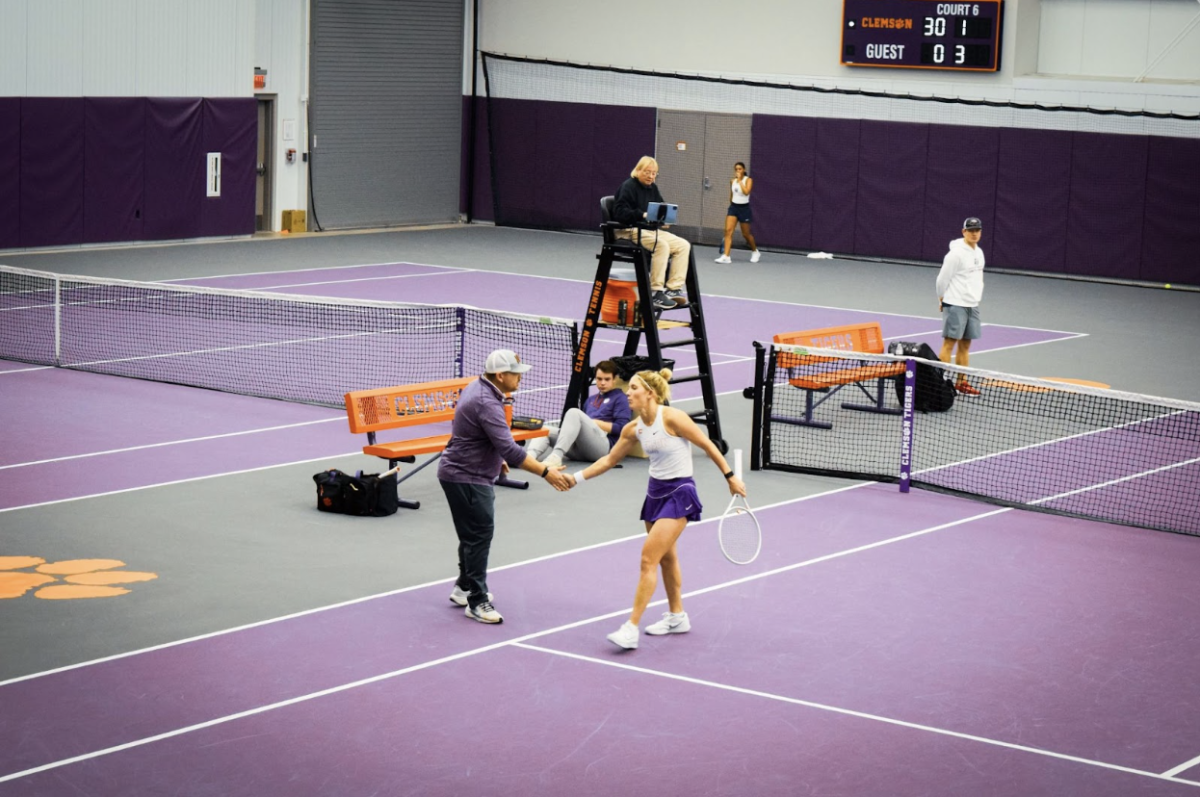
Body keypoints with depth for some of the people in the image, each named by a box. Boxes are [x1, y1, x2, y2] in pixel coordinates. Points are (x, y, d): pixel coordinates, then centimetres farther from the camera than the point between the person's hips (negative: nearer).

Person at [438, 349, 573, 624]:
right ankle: (477, 602, 0)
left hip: (463, 472, 11)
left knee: (474, 534, 22)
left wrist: (496, 457, 27)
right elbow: (510, 450, -33)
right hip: (467, 479, -11)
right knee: (479, 536, -6)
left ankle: (464, 587, 37)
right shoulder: (486, 404, -27)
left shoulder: (477, 388, 5)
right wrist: (546, 472, -32)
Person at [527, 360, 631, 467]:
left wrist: (595, 422, -5)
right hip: (580, 450, 7)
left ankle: (556, 456, -48)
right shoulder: (591, 400, 31)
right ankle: (530, 456, -46)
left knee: (574, 412, -28)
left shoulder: (619, 398, 10)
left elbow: (621, 428, -4)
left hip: (602, 446, -7)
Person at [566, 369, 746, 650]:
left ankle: (631, 629, -13)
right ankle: (677, 617, 35)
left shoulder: (672, 418, -19)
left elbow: (708, 446, -11)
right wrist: (576, 478, 6)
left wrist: (731, 477, -7)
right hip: (656, 491, 8)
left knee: (649, 558, -13)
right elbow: (609, 460, 12)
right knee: (666, 557, 19)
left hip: (679, 493, -8)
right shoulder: (633, 428, 1)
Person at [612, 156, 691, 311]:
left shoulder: (653, 188, 17)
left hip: (651, 230, 9)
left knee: (683, 246, -9)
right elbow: (620, 212, -18)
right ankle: (656, 293, -31)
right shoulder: (628, 187, -7)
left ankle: (674, 289, -15)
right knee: (661, 245, -34)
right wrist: (642, 215, -29)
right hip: (630, 231, -9)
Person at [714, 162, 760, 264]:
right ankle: (726, 256, -18)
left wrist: (740, 180, -23)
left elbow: (746, 192, -26)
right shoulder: (732, 181, 6)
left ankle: (755, 252, 35)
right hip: (733, 207, 4)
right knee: (728, 230, -14)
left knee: (746, 234, 8)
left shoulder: (748, 180, -8)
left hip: (744, 208, -4)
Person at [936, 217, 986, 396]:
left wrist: (976, 298, 17)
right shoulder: (956, 253, -13)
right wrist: (943, 300, 1)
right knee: (949, 343, -6)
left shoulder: (979, 252, 11)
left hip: (972, 305, 7)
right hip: (955, 305, -7)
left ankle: (961, 382, 15)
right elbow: (942, 279, -9)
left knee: (965, 344, 10)